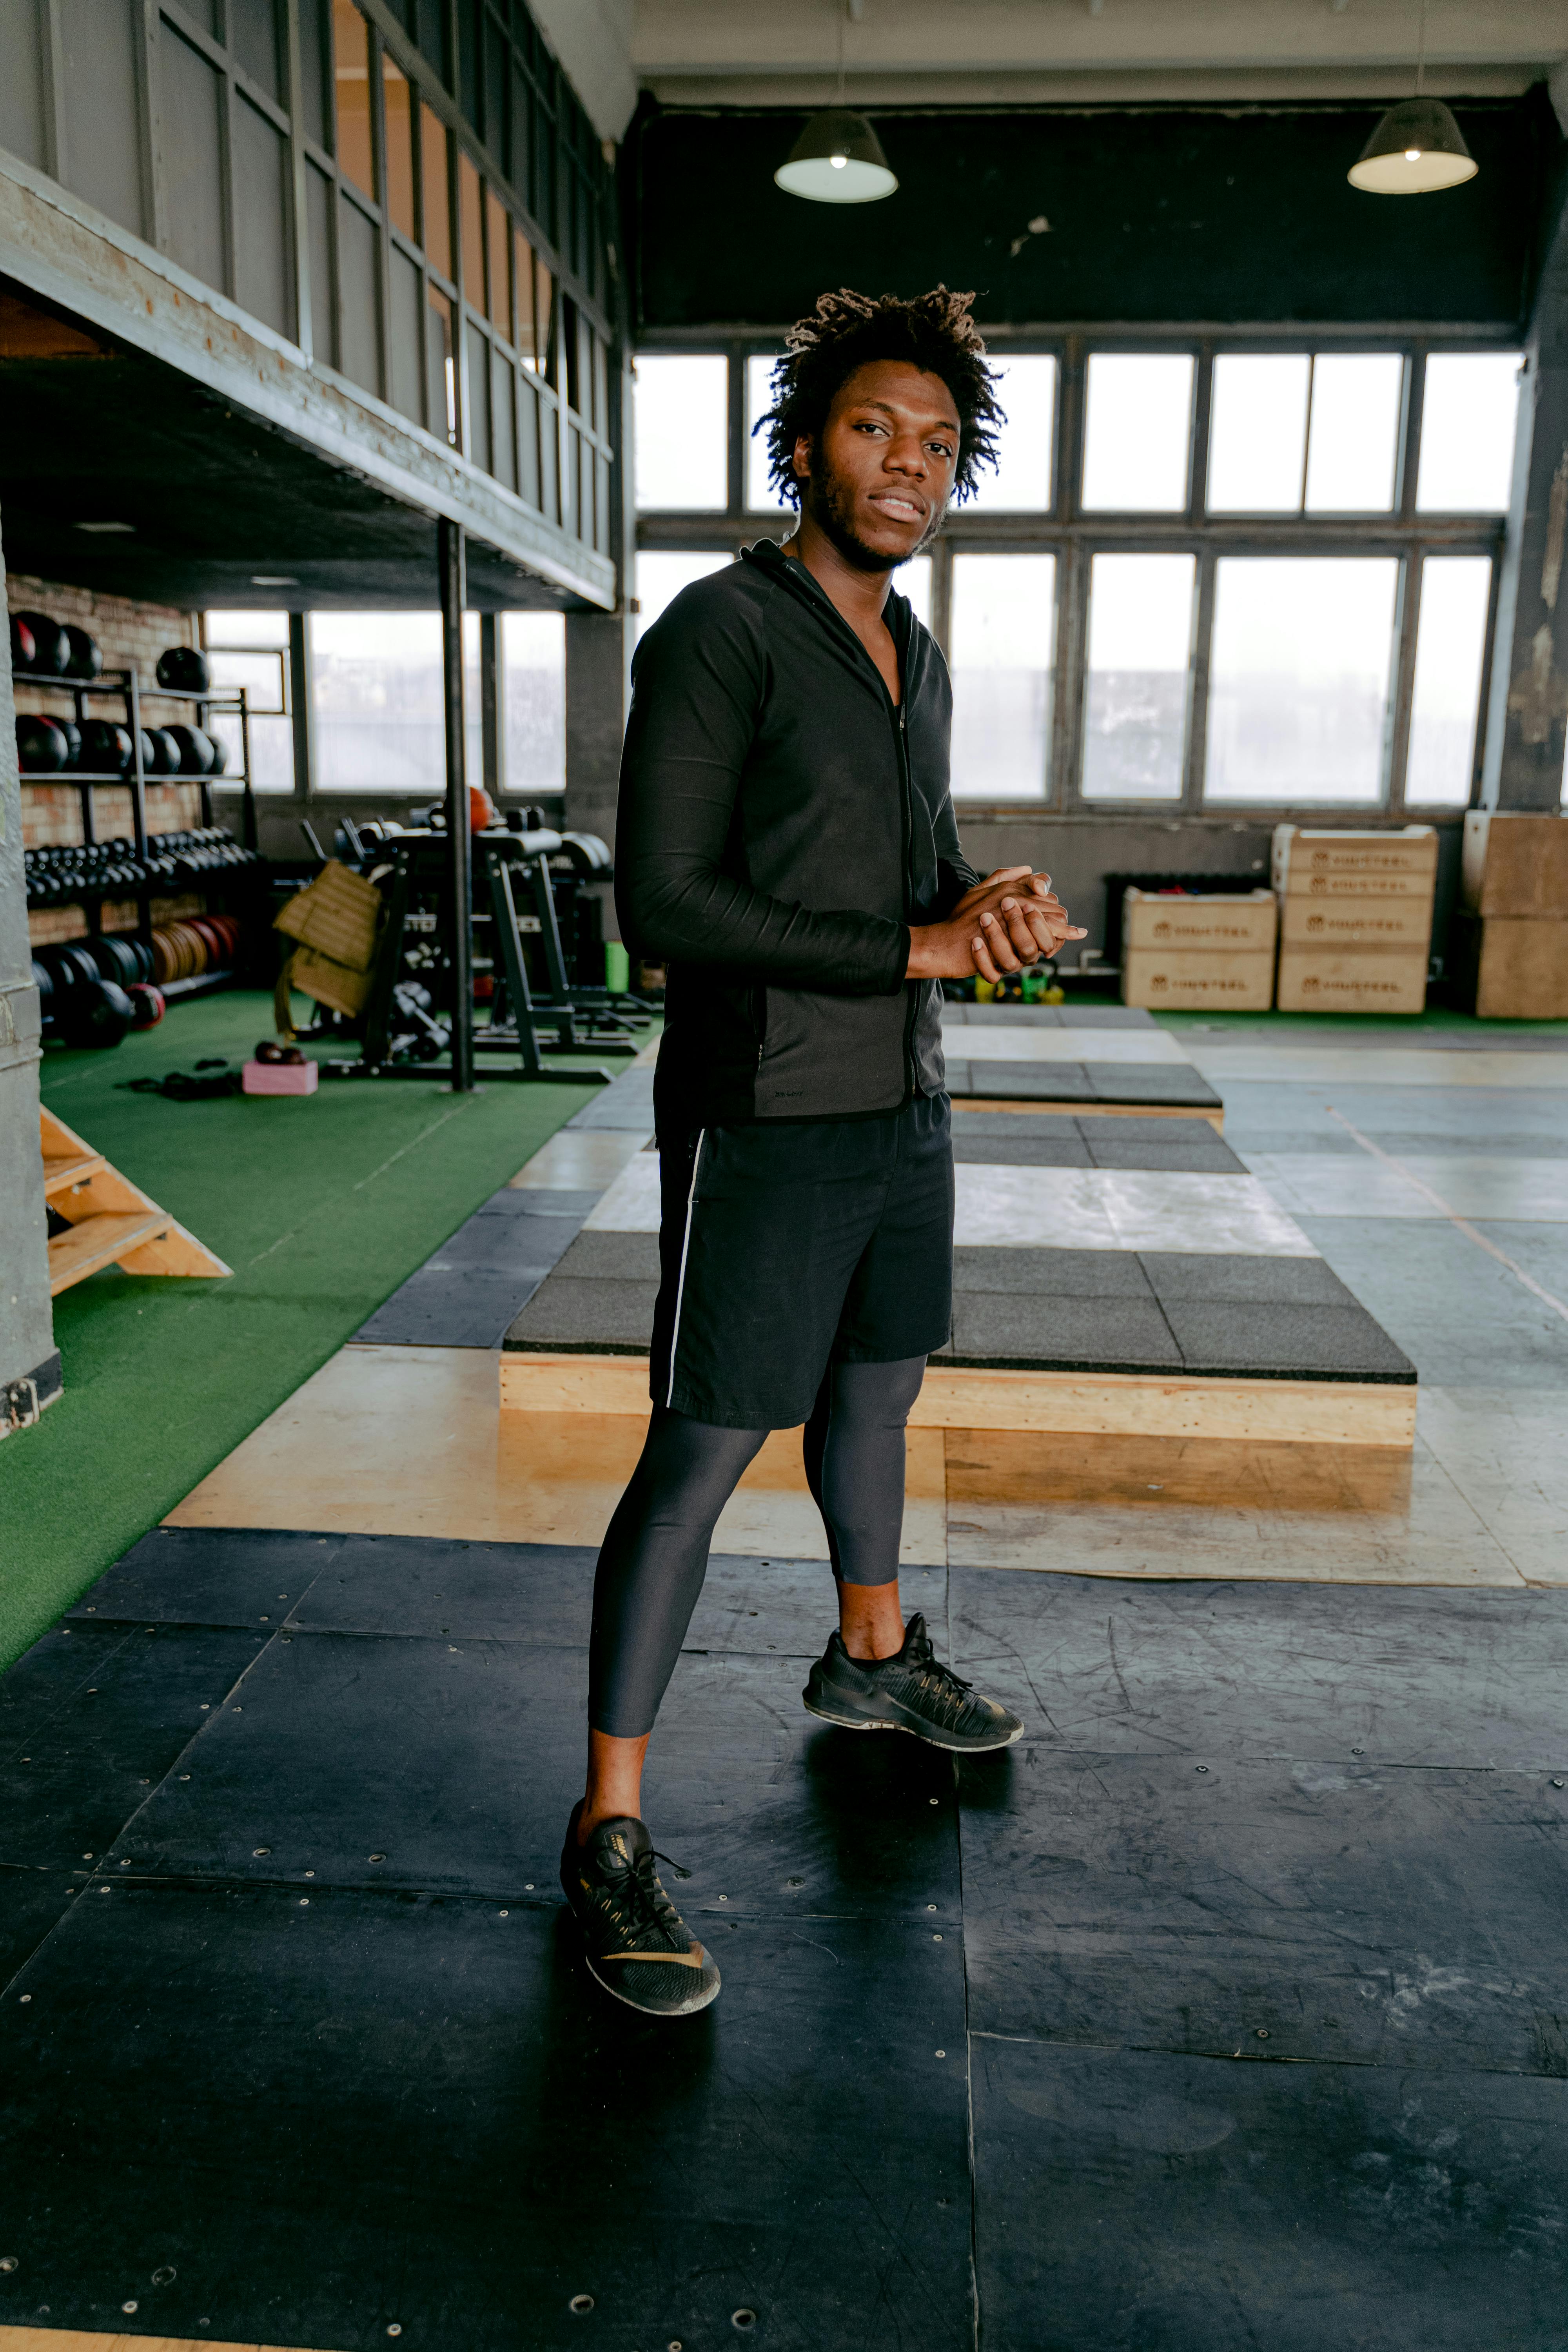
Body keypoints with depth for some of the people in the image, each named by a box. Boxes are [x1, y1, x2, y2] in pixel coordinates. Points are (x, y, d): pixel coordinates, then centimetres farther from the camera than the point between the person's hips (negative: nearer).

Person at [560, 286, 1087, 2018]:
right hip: (764, 1125, -8)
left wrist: (993, 902, -4)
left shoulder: (915, 656, 12)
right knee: (701, 1457, -5)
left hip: (903, 1109, 8)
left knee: (877, 1387, 22)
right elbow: (663, 904, -21)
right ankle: (608, 1832, 8)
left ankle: (873, 1658, 46)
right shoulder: (719, 633, -14)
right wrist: (916, 947, -20)